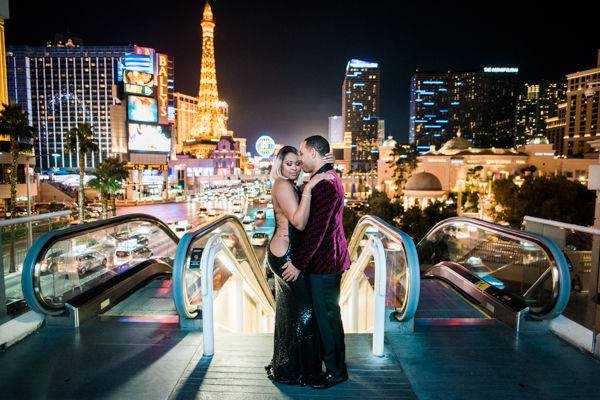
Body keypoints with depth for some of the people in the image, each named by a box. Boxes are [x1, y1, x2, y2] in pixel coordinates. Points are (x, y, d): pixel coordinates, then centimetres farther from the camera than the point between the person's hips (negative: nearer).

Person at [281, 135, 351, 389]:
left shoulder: (325, 183, -21)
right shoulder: (329, 178, 13)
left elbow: (316, 229, -24)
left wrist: (298, 263, -18)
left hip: (324, 261, -10)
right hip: (328, 257, 10)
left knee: (327, 315, 3)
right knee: (327, 313, 19)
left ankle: (336, 370, 18)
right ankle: (330, 360, 34)